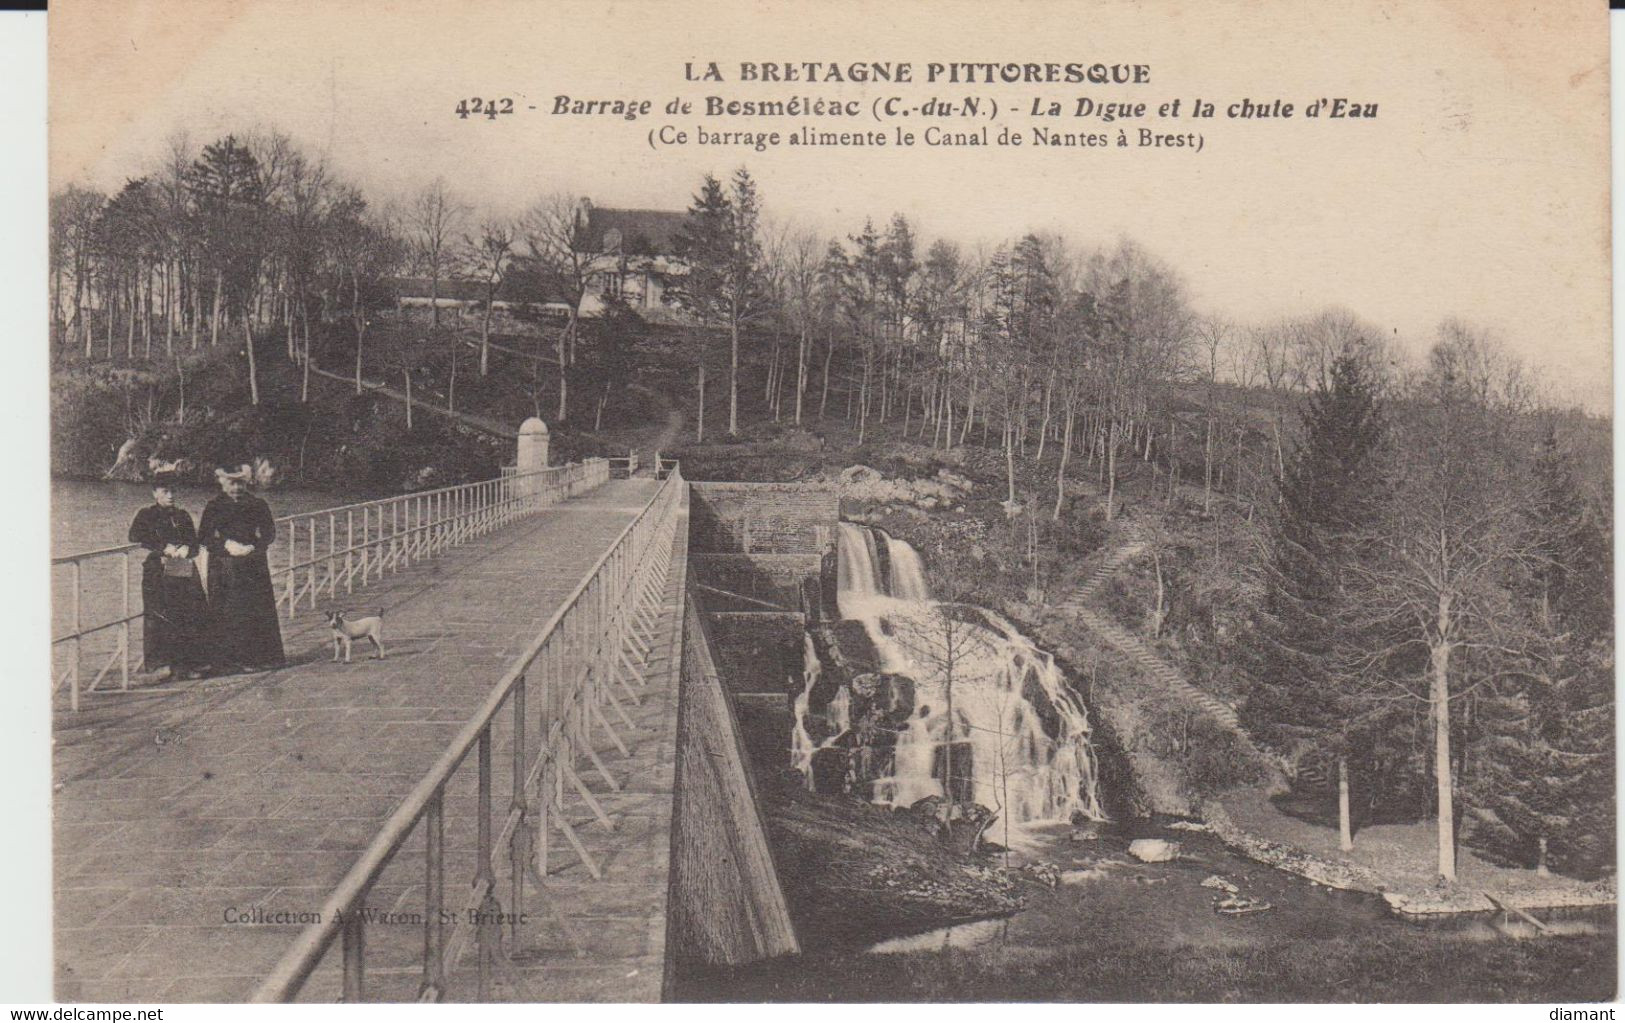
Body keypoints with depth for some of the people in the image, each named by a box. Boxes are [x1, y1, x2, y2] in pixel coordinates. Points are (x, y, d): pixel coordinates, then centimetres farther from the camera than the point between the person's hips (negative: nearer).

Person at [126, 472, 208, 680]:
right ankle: (159, 663, -12)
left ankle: (186, 664, 2)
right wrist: (164, 548, -17)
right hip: (157, 574, -4)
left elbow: (195, 544, 16)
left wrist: (186, 549, -8)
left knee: (190, 615, -4)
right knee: (160, 616, -13)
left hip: (184, 572, 4)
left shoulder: (182, 515, 19)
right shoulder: (146, 515, 7)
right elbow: (135, 538, -8)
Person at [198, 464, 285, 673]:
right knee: (228, 613, -3)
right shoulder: (214, 507, 3)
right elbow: (203, 536, 0)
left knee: (258, 611, 0)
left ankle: (260, 657, 7)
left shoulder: (258, 505, 6)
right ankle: (230, 659, 2)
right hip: (224, 566, -1)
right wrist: (226, 545, -15)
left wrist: (252, 547, -11)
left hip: (254, 564, 1)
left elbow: (269, 533, 6)